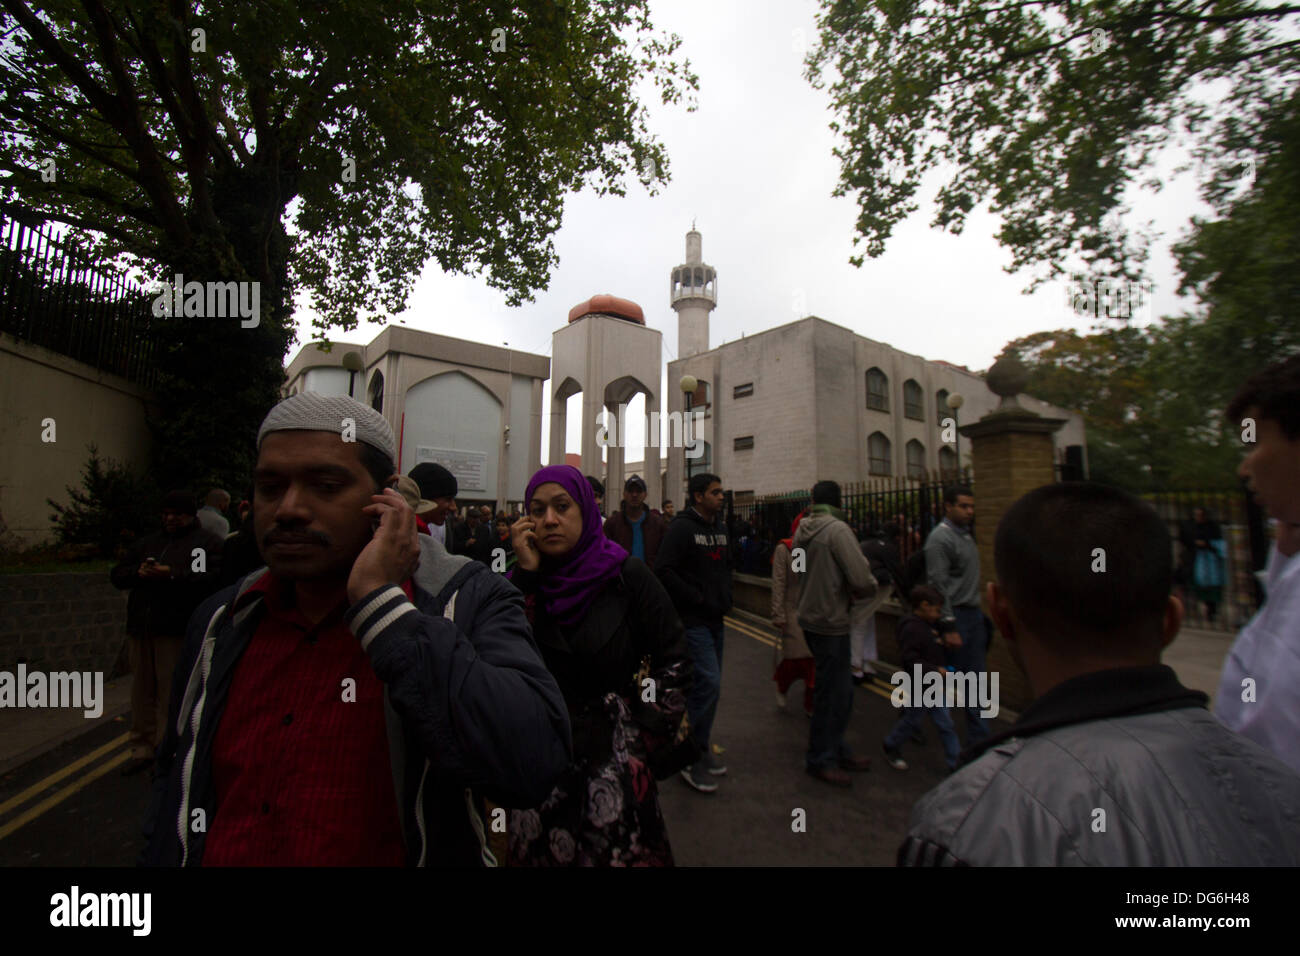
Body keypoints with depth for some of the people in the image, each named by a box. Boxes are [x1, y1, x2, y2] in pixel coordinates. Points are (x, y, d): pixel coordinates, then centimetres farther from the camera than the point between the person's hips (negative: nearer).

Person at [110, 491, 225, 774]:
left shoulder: (209, 543, 1)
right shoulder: (146, 543, 23)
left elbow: (214, 578, -14)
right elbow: (117, 576, 17)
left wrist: (173, 576, -22)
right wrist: (138, 572, -5)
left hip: (177, 633, -6)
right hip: (140, 630, 7)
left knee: (172, 693, -3)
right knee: (142, 690, 12)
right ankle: (142, 749, 24)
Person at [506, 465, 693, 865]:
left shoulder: (626, 574, -10)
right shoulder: (523, 580, -1)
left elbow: (673, 656, -6)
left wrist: (647, 734, -7)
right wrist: (526, 573, -18)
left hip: (613, 757, -2)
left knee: (620, 851, 5)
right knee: (539, 852, 15)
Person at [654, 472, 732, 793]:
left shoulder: (720, 528, 13)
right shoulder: (682, 527, -13)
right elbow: (664, 570, -20)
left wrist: (725, 595, 9)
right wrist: (697, 597, -19)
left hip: (715, 619, 8)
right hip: (692, 621, -8)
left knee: (708, 686, 14)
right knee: (708, 683, -12)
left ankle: (700, 749, 29)